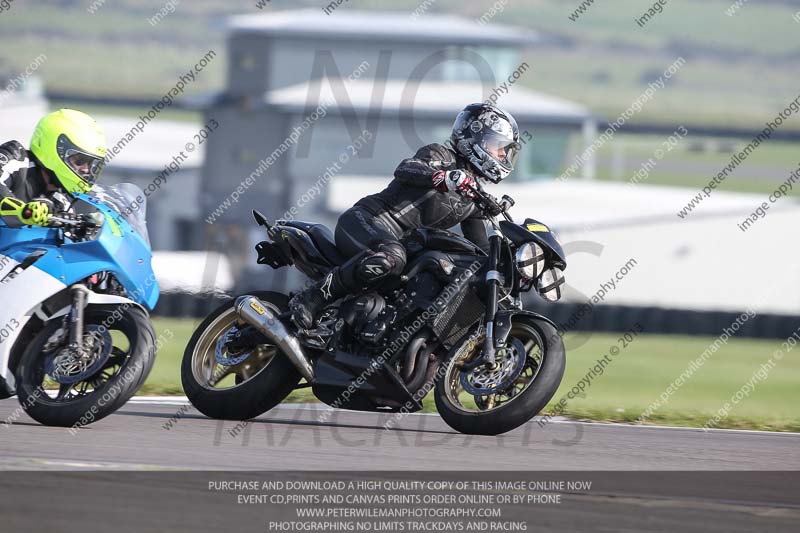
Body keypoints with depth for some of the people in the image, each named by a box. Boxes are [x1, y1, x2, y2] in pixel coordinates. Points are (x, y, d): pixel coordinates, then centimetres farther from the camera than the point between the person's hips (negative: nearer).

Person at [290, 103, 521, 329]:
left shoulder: (476, 199, 20)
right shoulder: (440, 155, -3)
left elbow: (480, 247, 22)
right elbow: (404, 170, -23)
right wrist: (444, 178, -42)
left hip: (405, 242, 9)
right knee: (391, 258, -41)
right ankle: (310, 299, -35)